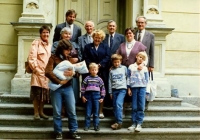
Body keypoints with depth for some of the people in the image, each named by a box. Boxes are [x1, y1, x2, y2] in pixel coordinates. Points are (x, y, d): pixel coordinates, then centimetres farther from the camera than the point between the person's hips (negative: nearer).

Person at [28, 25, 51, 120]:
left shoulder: (49, 45, 13)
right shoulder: (36, 43, -7)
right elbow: (31, 58, -13)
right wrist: (36, 69, -16)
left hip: (46, 73, 6)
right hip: (38, 72, -6)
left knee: (44, 93, 10)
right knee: (36, 93, -1)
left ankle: (41, 112, 21)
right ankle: (36, 113, 8)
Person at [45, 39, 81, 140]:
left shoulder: (69, 59, 11)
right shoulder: (53, 58, -3)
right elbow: (48, 72, -15)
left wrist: (72, 73, -14)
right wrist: (59, 81, -21)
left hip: (68, 88, 4)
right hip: (56, 88, -3)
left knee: (72, 111, 5)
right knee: (57, 112, 5)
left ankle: (73, 131, 16)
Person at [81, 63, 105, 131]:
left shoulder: (99, 79, 5)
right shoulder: (87, 78, 2)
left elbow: (102, 88, 7)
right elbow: (83, 87, 4)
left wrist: (102, 97, 4)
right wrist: (83, 96, 0)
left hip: (96, 96, 1)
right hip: (88, 96, -1)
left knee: (96, 113, 5)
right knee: (88, 112, 3)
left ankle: (96, 126, 13)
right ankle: (87, 125, 12)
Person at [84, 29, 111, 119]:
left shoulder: (105, 47, 14)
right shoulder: (87, 47, 13)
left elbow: (108, 57, 0)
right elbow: (86, 58, 2)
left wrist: (100, 64, -13)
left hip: (103, 72, 0)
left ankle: (100, 111, 6)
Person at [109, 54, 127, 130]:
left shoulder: (124, 68, 4)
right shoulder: (111, 70, 8)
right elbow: (110, 81, 10)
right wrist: (110, 92, 9)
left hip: (122, 89, -3)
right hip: (114, 89, 3)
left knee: (118, 103, -19)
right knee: (115, 105, 4)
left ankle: (119, 122, -17)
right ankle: (117, 121, 13)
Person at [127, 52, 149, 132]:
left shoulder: (144, 68, 9)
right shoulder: (131, 67, 8)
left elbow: (146, 79, 11)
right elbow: (128, 78, 7)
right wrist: (129, 88, 2)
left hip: (142, 88, 0)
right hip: (133, 87, 0)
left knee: (141, 106, -4)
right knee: (134, 107, 2)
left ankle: (139, 123, -1)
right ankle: (134, 123, 7)